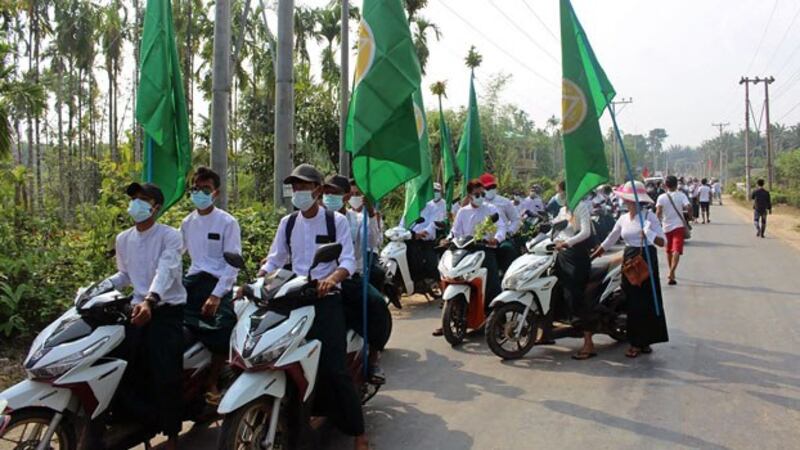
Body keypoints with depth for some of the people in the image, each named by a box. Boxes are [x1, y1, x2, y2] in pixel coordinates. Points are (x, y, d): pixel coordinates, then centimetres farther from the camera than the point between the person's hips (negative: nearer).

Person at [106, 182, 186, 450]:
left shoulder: (170, 236, -7)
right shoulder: (123, 239, 13)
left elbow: (165, 271, -22)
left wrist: (149, 301, -39)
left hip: (167, 310, -6)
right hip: (138, 309, 6)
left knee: (166, 375, -13)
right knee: (126, 373, -5)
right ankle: (155, 422, 11)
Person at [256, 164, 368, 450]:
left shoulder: (336, 221, 1)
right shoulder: (287, 223, 14)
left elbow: (349, 260, -7)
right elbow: (275, 259, 13)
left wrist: (333, 277, -29)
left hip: (326, 300, -4)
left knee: (334, 369, -10)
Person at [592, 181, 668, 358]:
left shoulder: (649, 216, -6)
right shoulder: (623, 219, 9)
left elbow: (662, 242, -11)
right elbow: (609, 241, 16)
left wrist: (648, 233, -29)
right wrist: (590, 257, 15)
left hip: (647, 259, -4)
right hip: (629, 261, 5)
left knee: (648, 300, 0)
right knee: (633, 301, 6)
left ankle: (645, 341, 10)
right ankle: (636, 342, 15)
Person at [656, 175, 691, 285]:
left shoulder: (661, 197, -2)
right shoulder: (681, 195, -3)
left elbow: (658, 211, -14)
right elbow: (689, 206, -16)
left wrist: (659, 222, -3)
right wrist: (689, 215, 2)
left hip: (666, 226, 2)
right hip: (679, 225, -2)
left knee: (669, 251, 19)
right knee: (676, 250, -10)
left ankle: (671, 273, 32)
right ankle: (672, 273, -27)